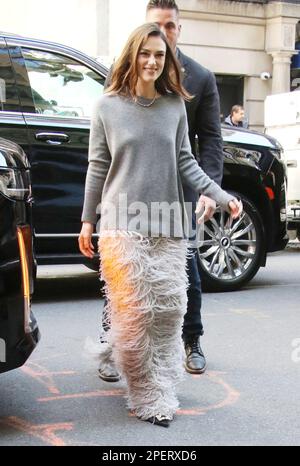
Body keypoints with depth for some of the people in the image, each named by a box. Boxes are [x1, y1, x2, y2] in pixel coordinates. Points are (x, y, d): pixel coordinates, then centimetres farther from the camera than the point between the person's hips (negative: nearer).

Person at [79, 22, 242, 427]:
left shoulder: (175, 106, 7)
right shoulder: (107, 106, 2)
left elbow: (185, 162, 10)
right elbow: (98, 166, 6)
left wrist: (221, 196, -1)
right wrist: (87, 220, 6)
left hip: (169, 226, 3)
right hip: (122, 224, -3)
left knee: (170, 308, 4)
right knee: (134, 313, -6)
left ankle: (162, 387, 18)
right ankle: (150, 398, 6)